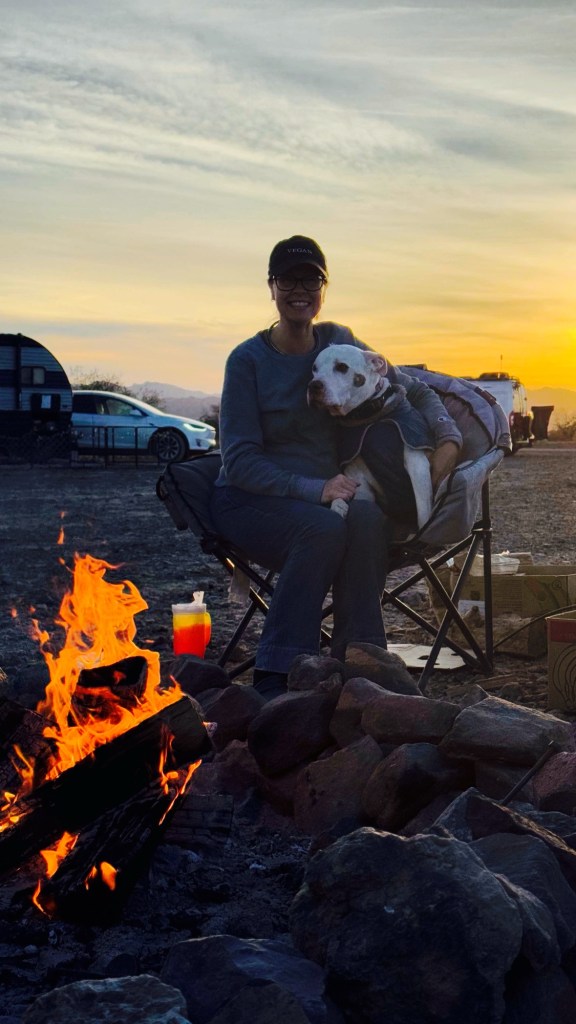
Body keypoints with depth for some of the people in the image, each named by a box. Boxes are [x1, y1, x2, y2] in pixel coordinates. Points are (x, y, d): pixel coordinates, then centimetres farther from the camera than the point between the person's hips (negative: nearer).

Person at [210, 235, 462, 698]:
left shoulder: (338, 343, 3)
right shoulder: (248, 360, -9)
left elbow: (414, 389, 9)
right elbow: (239, 461, -14)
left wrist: (448, 437, -11)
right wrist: (314, 490, -27)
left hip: (321, 493, 4)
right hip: (249, 501, -3)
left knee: (367, 514, -31)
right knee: (324, 527, -36)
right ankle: (275, 678, -29)